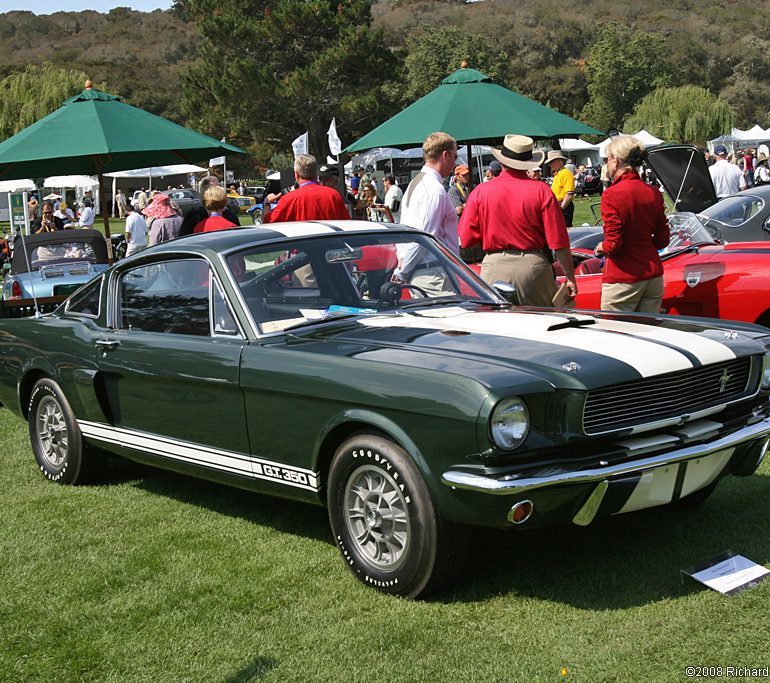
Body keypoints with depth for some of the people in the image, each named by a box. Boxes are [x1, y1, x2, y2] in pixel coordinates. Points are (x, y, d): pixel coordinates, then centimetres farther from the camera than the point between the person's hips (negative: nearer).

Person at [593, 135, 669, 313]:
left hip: (622, 279, -6)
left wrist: (600, 248, 4)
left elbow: (613, 243, -17)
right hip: (653, 276, 6)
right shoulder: (654, 193, 5)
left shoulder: (612, 194, -14)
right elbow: (662, 240, 9)